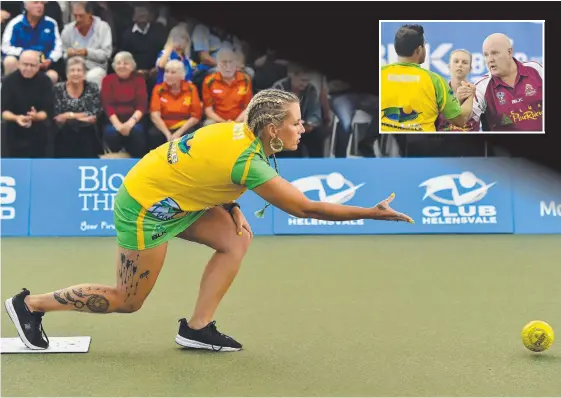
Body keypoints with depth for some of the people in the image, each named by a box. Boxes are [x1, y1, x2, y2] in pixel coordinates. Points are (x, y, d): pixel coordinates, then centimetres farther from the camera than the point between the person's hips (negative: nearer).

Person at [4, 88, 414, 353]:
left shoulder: (240, 130, -6)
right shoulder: (249, 161, -29)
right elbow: (307, 208, -27)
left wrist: (231, 207, 1)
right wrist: (372, 212, -23)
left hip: (170, 194, 9)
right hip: (146, 207, -9)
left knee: (238, 239, -1)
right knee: (128, 301, 5)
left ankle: (197, 328, 6)